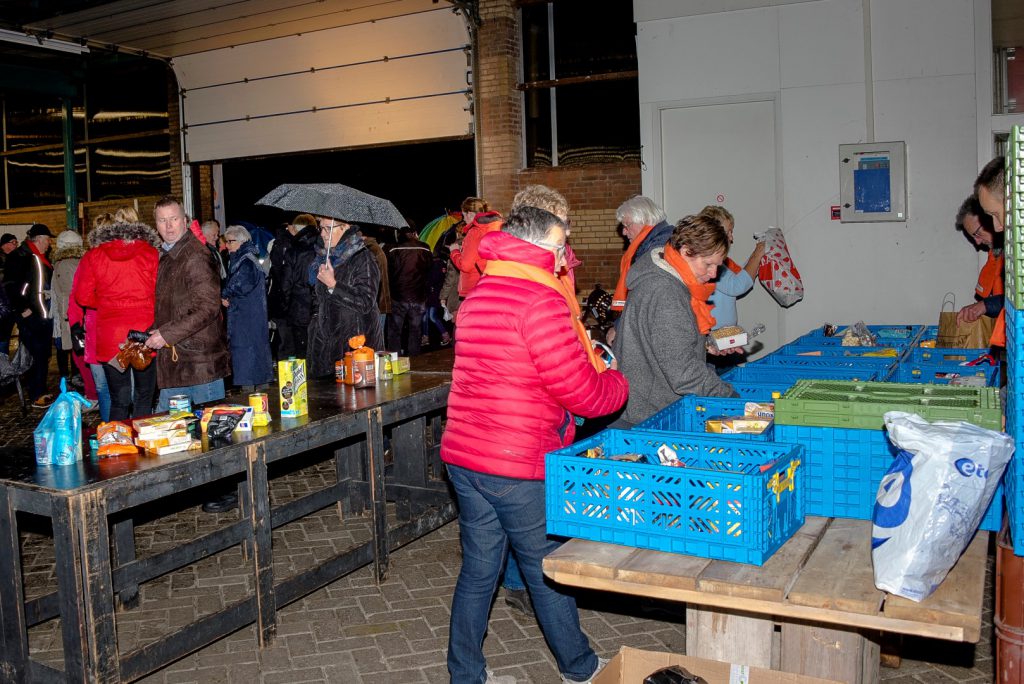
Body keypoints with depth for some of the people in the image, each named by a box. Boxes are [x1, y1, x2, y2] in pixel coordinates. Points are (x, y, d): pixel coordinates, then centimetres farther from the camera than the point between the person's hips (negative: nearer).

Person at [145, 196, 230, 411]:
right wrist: (154, 334, 10)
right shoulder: (164, 255, 17)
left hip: (200, 360, -9)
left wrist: (167, 334, -18)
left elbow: (208, 308, -21)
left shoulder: (196, 257, -14)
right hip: (173, 361, 9)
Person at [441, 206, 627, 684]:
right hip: (518, 466, -7)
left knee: (478, 568, 16)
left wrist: (578, 346, 17)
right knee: (547, 571, 10)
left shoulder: (477, 295, 12)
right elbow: (581, 392, -16)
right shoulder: (540, 301, -16)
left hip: (464, 456, 8)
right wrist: (617, 382, 5)